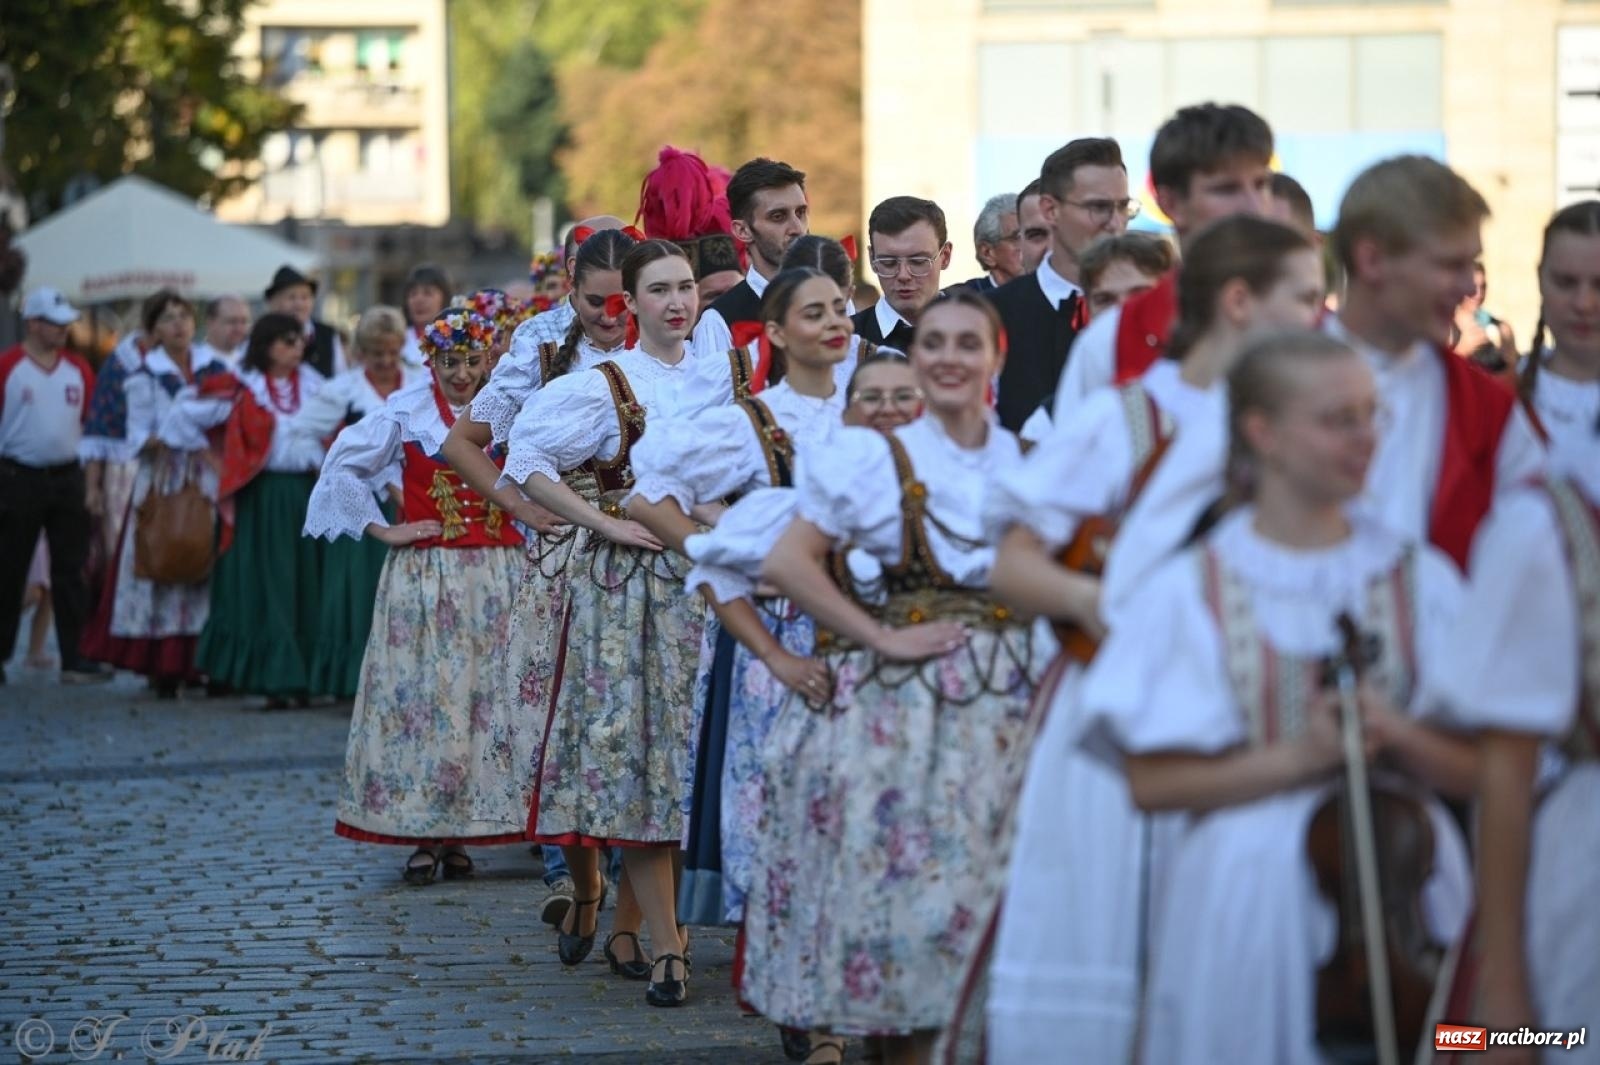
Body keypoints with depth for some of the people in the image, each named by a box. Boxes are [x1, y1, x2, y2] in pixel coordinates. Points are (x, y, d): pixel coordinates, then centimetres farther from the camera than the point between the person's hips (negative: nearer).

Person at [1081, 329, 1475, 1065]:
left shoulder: (1418, 579, 5)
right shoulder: (1194, 589, 0)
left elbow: (1475, 771, 5)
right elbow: (1151, 783, -5)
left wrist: (1399, 737, -14)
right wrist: (1295, 758, -15)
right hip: (1245, 906, -1)